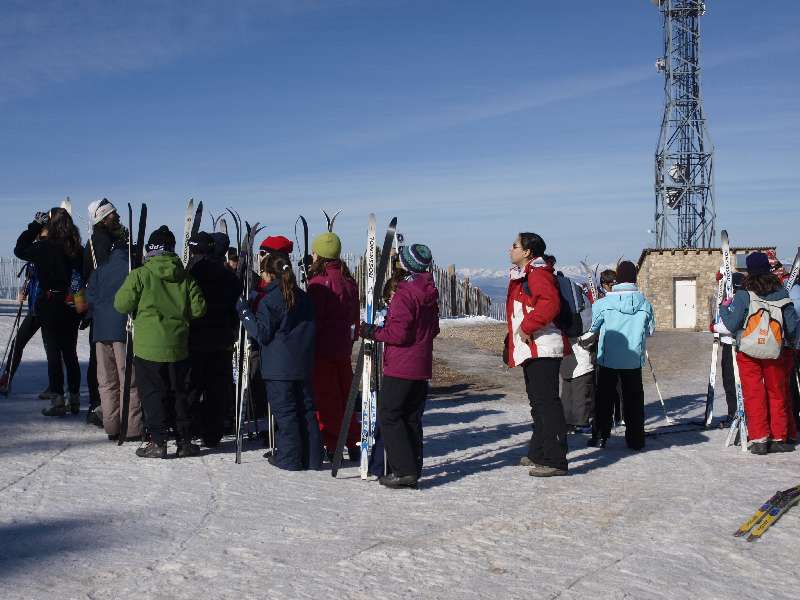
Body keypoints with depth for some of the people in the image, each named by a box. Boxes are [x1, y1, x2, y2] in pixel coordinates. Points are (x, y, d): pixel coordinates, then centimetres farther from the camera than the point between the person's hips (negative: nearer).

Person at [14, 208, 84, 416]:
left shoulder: (45, 246, -13)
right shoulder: (77, 248, 1)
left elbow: (19, 250, 3)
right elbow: (84, 275, 6)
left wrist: (35, 225, 8)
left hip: (51, 305, -5)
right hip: (73, 306, 5)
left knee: (53, 354, 1)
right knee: (70, 353, 13)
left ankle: (58, 400, 1)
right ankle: (75, 399, 17)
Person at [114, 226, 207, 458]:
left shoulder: (140, 275, -9)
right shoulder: (185, 277, 0)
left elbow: (122, 304, -8)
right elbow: (198, 308, 0)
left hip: (148, 346, -3)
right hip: (178, 346, 3)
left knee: (152, 393, 5)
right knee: (179, 393, 14)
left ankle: (158, 442, 4)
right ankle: (184, 441, 18)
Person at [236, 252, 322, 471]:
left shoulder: (269, 300, -12)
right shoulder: (303, 297, 10)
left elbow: (262, 334, -11)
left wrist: (245, 311, -5)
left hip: (278, 367, -6)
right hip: (303, 365, 7)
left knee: (284, 411, 0)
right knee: (306, 409, 11)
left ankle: (289, 458, 3)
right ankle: (312, 457, 15)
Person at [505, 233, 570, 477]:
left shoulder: (538, 273, -12)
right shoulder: (522, 276, 21)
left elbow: (550, 303, -28)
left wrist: (527, 327, -23)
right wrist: (512, 339, 23)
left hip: (542, 349, -11)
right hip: (531, 349, 11)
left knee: (547, 403, -10)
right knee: (538, 402, 17)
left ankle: (555, 461, -8)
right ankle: (538, 454, 28)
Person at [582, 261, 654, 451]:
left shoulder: (603, 304, -9)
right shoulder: (645, 303, -5)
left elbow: (593, 330, 0)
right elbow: (651, 330, 7)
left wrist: (584, 339, 20)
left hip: (608, 358, -1)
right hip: (634, 359, 1)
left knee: (604, 398, 11)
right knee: (633, 399, 9)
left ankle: (601, 436, 12)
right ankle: (636, 440, 12)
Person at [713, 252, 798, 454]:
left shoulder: (743, 295, -9)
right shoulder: (781, 293, 1)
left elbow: (730, 325, -9)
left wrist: (722, 311, 9)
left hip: (748, 353, -2)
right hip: (775, 353, 2)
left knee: (753, 395, 4)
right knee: (777, 394, 13)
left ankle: (758, 439, 2)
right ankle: (779, 437, 17)